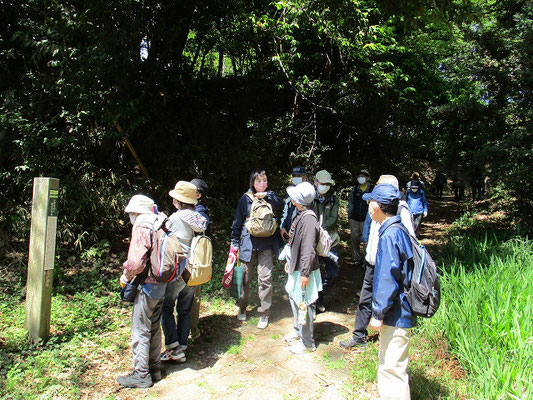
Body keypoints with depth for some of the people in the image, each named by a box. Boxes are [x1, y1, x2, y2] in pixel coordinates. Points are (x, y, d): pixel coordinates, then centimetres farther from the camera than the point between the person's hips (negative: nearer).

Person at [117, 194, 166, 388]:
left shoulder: (141, 227, -14)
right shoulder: (160, 223, 11)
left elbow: (137, 260, -22)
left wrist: (126, 276, -3)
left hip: (148, 284, -9)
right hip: (162, 283, 9)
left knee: (140, 330, 2)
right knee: (154, 327, 18)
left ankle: (141, 375, 11)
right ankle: (154, 369, 29)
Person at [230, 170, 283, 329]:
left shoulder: (271, 196, 7)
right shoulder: (246, 198, 3)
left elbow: (280, 205, -13)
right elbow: (238, 221, 6)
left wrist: (266, 195, -22)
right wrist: (234, 243, 4)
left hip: (267, 244, 0)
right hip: (248, 243, 0)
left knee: (265, 278, -2)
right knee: (244, 277, 8)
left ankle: (264, 313, 12)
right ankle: (242, 307, 30)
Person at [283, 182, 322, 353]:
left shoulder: (309, 219, -24)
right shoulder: (301, 215, 8)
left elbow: (309, 249, -26)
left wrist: (305, 273, -23)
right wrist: (290, 261, 23)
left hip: (304, 270, -10)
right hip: (296, 267, 10)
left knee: (304, 303, 2)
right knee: (294, 298, 23)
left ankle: (307, 342, 18)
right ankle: (298, 331, 43)